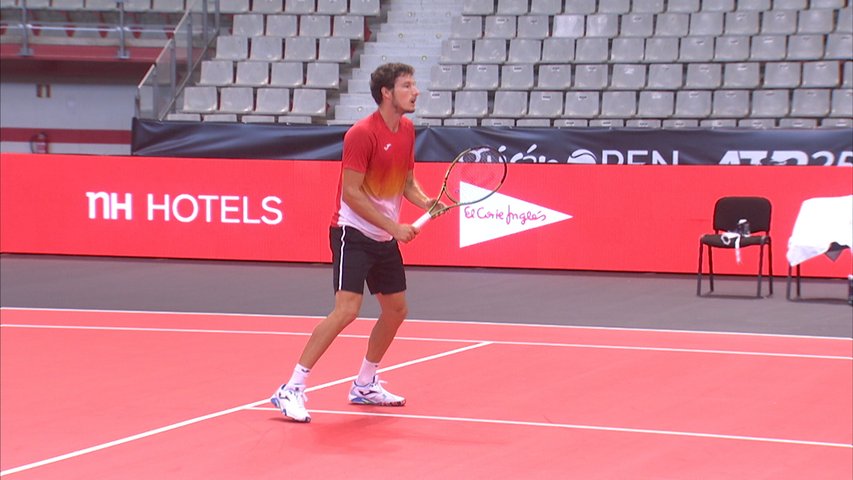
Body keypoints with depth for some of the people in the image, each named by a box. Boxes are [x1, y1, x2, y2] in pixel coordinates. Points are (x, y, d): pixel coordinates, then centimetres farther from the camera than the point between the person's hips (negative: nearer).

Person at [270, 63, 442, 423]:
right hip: (353, 233, -9)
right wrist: (394, 226, -21)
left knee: (396, 309, 14)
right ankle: (291, 389, -15)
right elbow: (351, 192, -20)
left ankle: (364, 385, 31)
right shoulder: (362, 134, -18)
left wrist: (426, 202, -4)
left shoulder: (407, 130, 7)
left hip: (385, 240, 9)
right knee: (346, 310, -19)